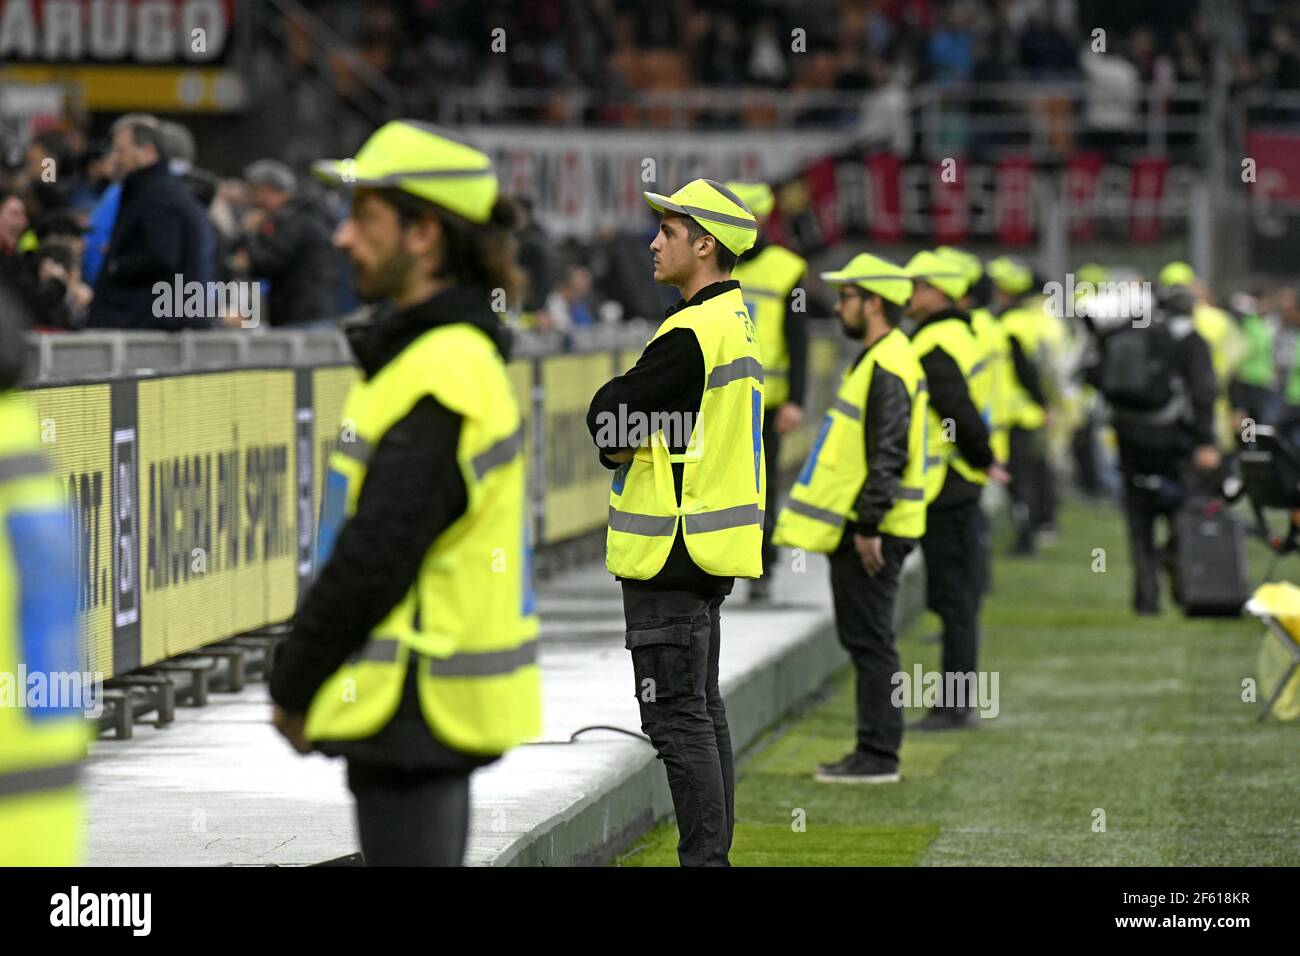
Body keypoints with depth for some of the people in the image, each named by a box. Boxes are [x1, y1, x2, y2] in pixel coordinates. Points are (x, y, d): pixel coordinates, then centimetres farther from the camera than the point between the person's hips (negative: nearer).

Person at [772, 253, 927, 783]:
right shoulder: (876, 360, 17)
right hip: (859, 526, 11)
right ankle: (874, 751, 17)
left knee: (869, 640, -7)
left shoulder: (888, 367, -16)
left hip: (871, 534, -11)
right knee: (863, 640, 13)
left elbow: (887, 455, -23)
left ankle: (879, 755, -4)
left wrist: (868, 526, -24)